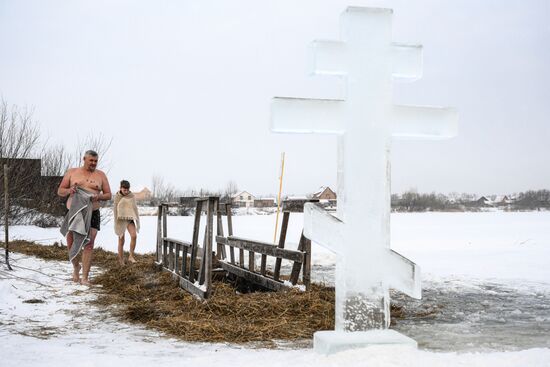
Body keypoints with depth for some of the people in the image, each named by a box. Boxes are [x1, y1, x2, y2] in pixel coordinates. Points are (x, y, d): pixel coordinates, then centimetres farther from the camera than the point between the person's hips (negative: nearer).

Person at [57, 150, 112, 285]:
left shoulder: (100, 175, 8)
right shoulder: (72, 172, 8)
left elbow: (108, 195, 8)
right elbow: (60, 191, 9)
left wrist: (99, 196, -14)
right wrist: (69, 190, -14)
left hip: (92, 214, -1)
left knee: (89, 245, -8)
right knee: (71, 244, 2)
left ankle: (85, 277, -5)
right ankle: (76, 266, 32)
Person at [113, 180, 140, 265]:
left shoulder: (132, 196, 3)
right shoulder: (117, 197, -2)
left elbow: (135, 208, 8)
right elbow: (115, 210, -2)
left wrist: (137, 220, 7)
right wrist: (116, 223, -7)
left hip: (130, 219, 2)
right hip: (121, 220, -1)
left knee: (134, 236, -21)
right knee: (121, 240, 2)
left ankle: (131, 256, -10)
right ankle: (121, 260, 11)